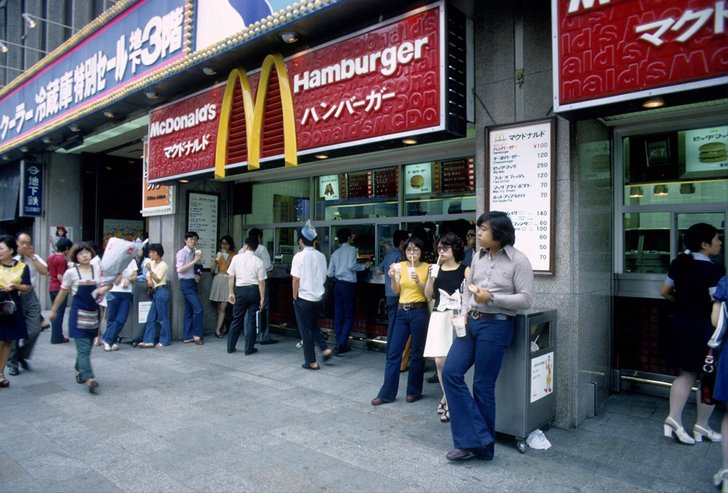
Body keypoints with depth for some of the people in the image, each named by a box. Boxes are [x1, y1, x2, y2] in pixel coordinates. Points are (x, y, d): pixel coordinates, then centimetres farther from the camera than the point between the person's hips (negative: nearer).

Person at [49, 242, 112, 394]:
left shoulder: (98, 270, 2)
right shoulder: (71, 273, -5)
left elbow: (109, 284, 11)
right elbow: (62, 293, 4)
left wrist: (104, 288, -12)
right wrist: (53, 310, 11)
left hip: (93, 313, 4)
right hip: (78, 314, -4)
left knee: (87, 347, 13)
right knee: (83, 348, -9)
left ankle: (79, 370, 35)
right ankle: (89, 379, -14)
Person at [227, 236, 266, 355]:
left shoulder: (236, 258, -3)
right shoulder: (258, 261, -6)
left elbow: (231, 277, -1)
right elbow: (261, 282, -8)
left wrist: (231, 292, 7)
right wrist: (262, 298, -2)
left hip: (240, 290, 1)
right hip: (254, 291, -1)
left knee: (237, 320, 14)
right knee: (251, 321, 7)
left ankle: (230, 347, 21)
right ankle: (249, 349, 12)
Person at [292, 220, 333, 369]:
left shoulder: (300, 256, -13)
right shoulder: (321, 256, 2)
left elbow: (296, 279, -13)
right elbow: (324, 278, 9)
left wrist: (295, 297, -2)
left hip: (303, 298, -5)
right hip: (318, 297, 5)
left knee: (306, 330, 6)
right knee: (314, 325, 24)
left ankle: (311, 362, 11)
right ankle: (325, 349, 10)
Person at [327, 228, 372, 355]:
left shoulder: (335, 253, 13)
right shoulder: (351, 249, -4)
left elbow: (330, 274, 11)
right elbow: (351, 265, -20)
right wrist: (364, 266, -5)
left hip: (338, 285, 6)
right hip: (348, 285, -6)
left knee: (338, 315, 9)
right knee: (349, 316, -1)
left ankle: (340, 343, 14)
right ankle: (341, 344, -9)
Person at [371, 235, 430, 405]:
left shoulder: (427, 267, -3)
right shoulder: (400, 266, 6)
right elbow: (396, 291, 0)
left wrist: (418, 282, -22)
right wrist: (393, 278, -18)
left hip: (419, 312, -3)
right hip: (402, 311, 4)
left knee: (417, 353, 5)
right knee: (393, 352, 4)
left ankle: (414, 391, 21)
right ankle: (387, 393, 11)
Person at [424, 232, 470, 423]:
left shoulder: (464, 270, -1)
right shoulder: (437, 269, 11)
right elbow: (428, 295, 8)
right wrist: (431, 276, -4)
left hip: (456, 317, -4)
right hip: (438, 316, 4)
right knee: (439, 361, 3)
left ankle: (449, 400, 11)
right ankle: (448, 397, 23)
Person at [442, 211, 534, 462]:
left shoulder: (518, 260, -8)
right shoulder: (478, 256, 11)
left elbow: (526, 299, -10)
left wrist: (491, 298, -19)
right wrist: (464, 313, 1)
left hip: (496, 326, -6)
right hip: (471, 322, 7)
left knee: (483, 386, 1)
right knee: (450, 372, -3)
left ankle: (482, 447, 20)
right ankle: (475, 438, 5)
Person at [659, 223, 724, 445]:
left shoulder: (679, 263, 5)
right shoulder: (714, 270, -17)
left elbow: (664, 292, 12)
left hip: (682, 326, 7)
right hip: (706, 329, -7)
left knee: (686, 375, 15)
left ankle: (674, 418, 8)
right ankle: (702, 425, 20)